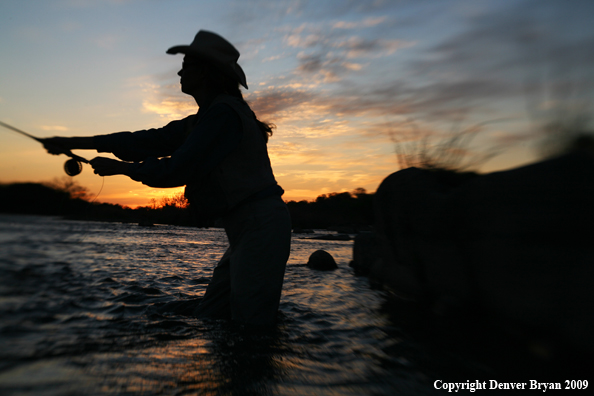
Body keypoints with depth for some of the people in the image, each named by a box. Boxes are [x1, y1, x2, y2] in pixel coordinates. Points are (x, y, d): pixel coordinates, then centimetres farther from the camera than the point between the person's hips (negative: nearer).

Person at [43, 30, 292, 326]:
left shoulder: (224, 112, -13)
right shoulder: (201, 121, 18)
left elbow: (177, 170, -15)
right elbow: (150, 141, 17)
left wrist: (118, 167, 1)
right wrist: (74, 143, 19)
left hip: (260, 224, -10)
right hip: (246, 228, 10)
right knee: (208, 318, 17)